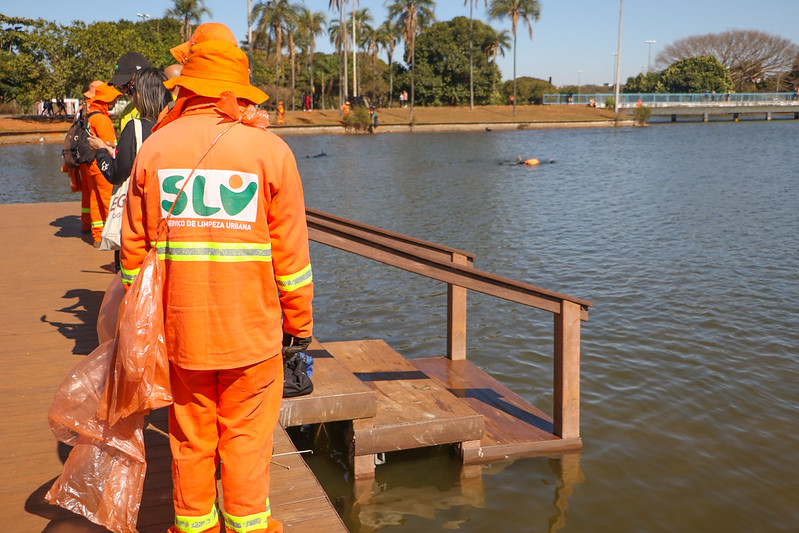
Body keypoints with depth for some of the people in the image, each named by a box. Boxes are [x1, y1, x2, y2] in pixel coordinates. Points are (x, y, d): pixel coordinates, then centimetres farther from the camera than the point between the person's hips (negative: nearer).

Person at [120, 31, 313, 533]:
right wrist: (300, 322, 4)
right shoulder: (269, 148, -6)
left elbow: (134, 246, 5)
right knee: (246, 434, 11)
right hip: (252, 325, -2)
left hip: (180, 323, 2)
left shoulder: (154, 146, 1)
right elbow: (290, 250, -6)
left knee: (191, 434, 16)